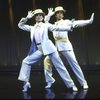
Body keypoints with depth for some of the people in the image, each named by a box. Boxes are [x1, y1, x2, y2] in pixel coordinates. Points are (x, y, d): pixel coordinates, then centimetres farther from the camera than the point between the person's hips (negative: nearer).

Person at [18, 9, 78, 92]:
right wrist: (27, 17, 9)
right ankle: (26, 83, 1)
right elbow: (20, 25, 20)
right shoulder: (32, 28, 19)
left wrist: (70, 27, -11)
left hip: (48, 48, -4)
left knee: (59, 66, -4)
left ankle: (71, 85, 2)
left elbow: (57, 28, 0)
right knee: (26, 61, -4)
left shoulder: (46, 25, 9)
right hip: (39, 50, 4)